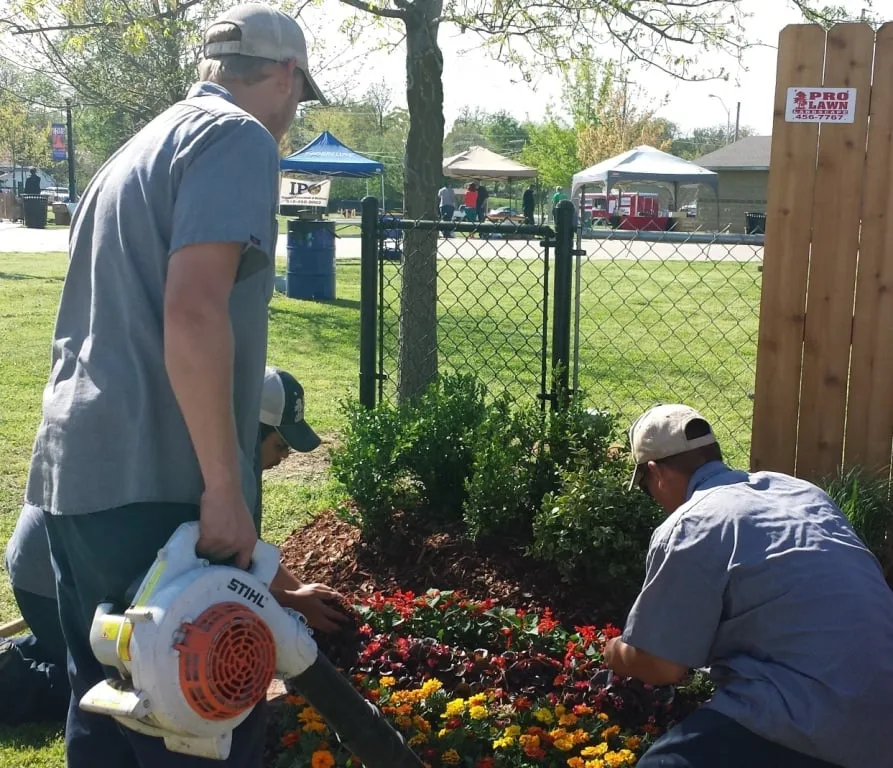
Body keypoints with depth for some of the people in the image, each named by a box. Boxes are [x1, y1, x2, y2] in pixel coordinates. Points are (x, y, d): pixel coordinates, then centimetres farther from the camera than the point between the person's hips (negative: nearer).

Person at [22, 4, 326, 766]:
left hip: (77, 474, 9)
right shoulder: (238, 137, -6)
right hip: (153, 485, -9)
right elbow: (192, 313, -21)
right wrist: (224, 489, -17)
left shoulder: (142, 147, 23)